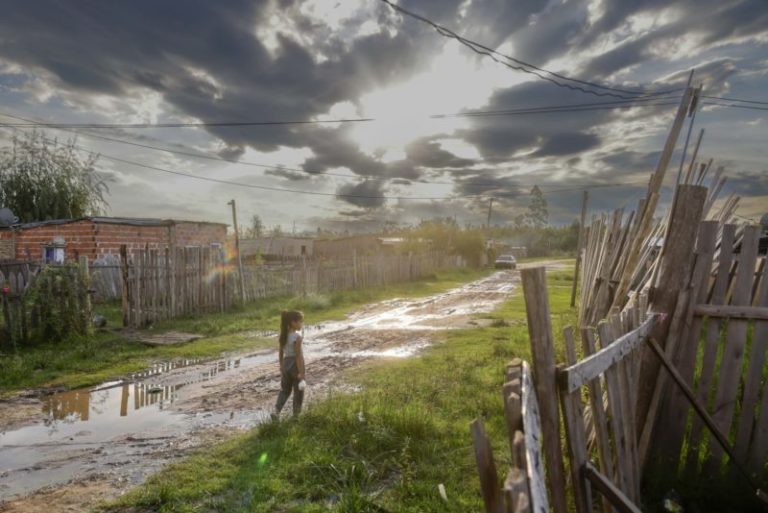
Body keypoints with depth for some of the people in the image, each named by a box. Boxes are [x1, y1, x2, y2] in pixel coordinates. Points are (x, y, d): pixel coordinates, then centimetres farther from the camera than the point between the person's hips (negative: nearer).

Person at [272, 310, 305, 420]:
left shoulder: (284, 335, 1)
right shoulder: (297, 337, -20)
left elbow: (281, 353, 9)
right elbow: (298, 356, -20)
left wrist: (281, 367, 20)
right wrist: (301, 373, -16)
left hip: (286, 363, 7)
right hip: (295, 365, -6)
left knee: (285, 390, 20)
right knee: (298, 391, 11)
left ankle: (276, 411, 5)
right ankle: (296, 415, 21)